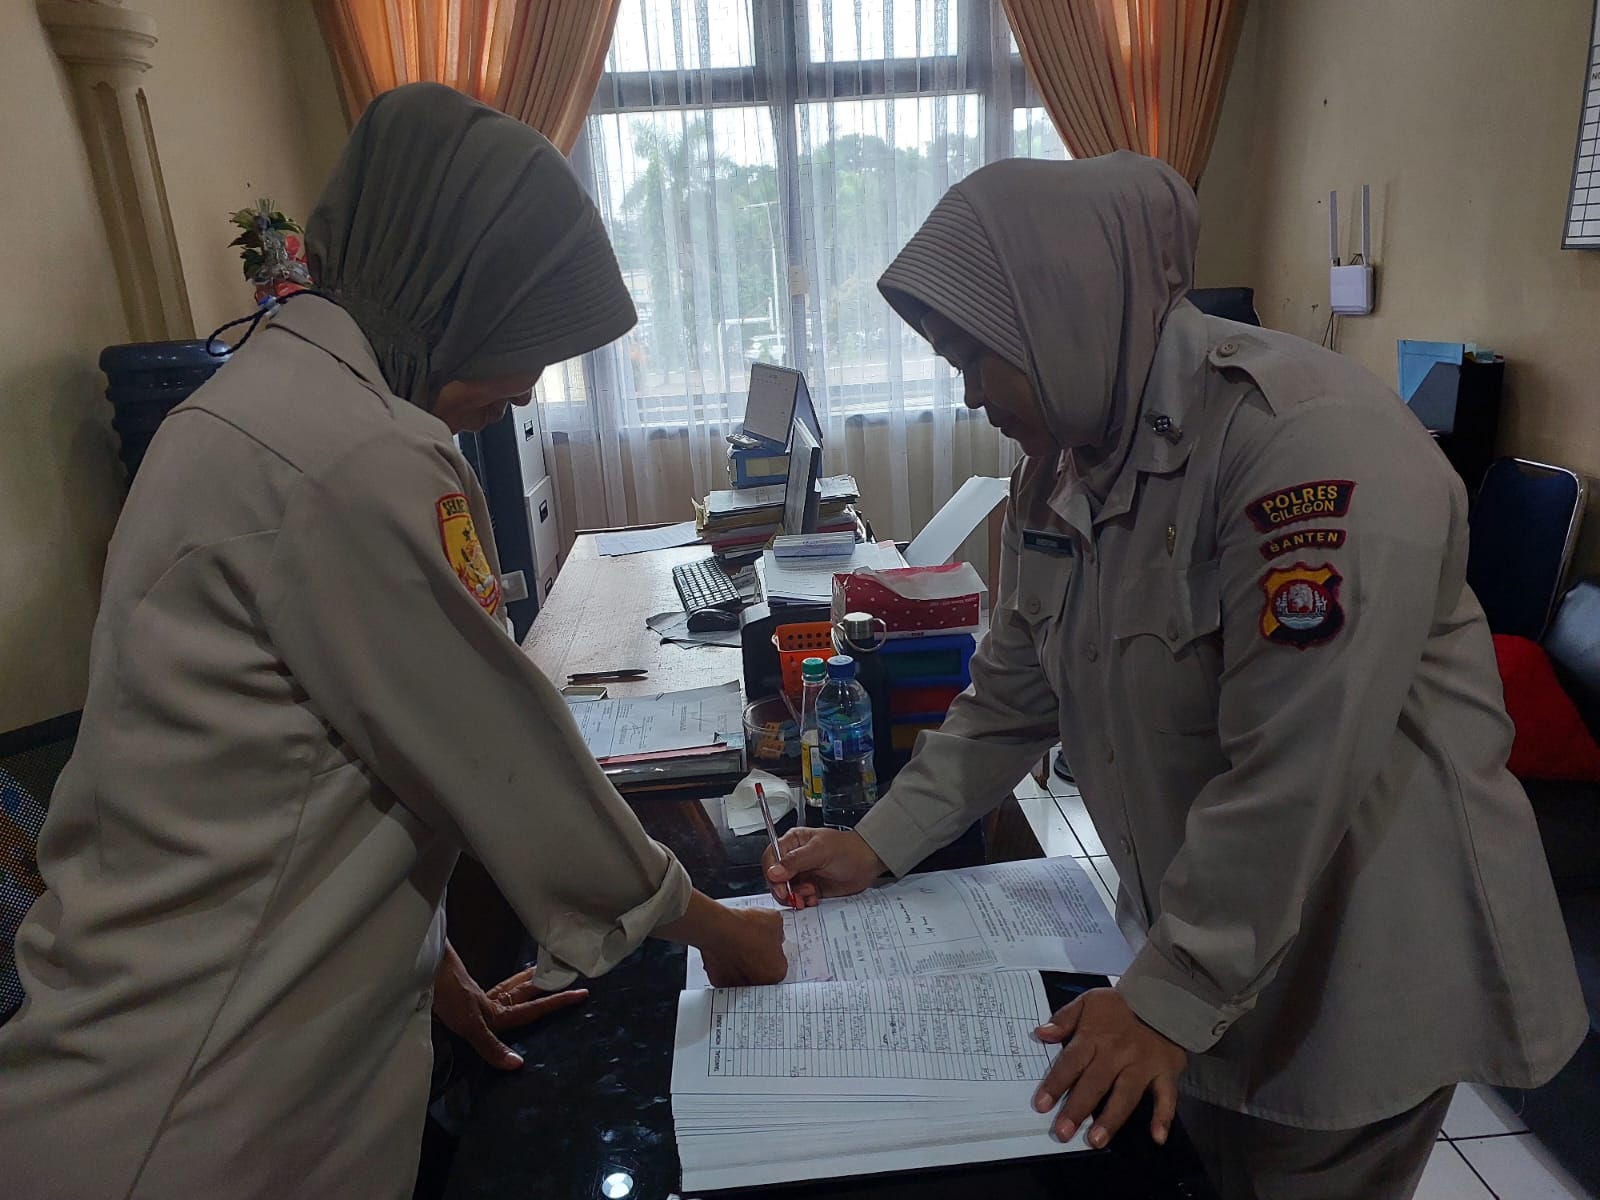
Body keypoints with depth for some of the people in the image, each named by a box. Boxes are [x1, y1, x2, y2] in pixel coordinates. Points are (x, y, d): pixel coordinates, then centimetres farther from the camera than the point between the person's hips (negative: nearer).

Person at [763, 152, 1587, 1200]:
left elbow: (1294, 771, -29)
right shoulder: (1064, 462, -1)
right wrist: (881, 842, 2)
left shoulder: (1314, 439, -27)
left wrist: (1170, 995, -21)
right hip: (1203, 926, 7)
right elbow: (1015, 694, 5)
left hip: (1360, 960, -6)